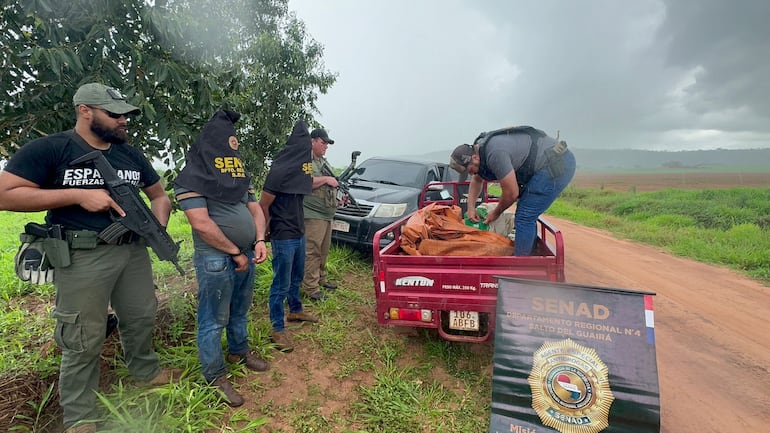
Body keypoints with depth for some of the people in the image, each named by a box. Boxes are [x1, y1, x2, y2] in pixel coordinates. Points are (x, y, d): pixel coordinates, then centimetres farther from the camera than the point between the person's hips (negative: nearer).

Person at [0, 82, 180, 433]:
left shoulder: (132, 154, 10)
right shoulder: (48, 149, -6)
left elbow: (159, 195, 16)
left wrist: (158, 224, -4)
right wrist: (78, 195, -19)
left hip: (134, 250, 5)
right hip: (83, 257, -5)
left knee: (142, 318, 18)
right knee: (84, 339, 4)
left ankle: (146, 371, 43)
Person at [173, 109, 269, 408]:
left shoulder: (238, 174, 12)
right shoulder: (193, 176, -11)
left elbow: (255, 209, 12)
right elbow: (201, 223, -19)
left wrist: (260, 241, -5)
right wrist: (235, 253, -15)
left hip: (246, 255, 7)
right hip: (216, 260, -7)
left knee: (240, 312, 22)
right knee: (214, 321, 5)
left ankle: (239, 352, 42)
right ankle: (215, 378, 20)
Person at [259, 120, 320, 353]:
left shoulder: (299, 166, 6)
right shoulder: (280, 170, -20)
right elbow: (263, 205, -16)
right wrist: (269, 231, -6)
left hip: (298, 233, 9)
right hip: (283, 238, -8)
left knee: (296, 277, 24)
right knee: (281, 284, 3)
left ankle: (295, 311, 44)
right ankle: (278, 330, 16)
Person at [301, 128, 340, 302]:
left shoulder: (323, 161, 21)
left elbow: (331, 183, 30)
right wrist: (326, 179, -16)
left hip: (327, 213, 9)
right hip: (313, 214, -9)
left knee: (324, 250, 17)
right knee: (312, 251, -7)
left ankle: (321, 278, 30)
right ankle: (311, 287, 0)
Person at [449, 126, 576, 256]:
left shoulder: (494, 153, -25)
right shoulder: (480, 149, 6)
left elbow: (512, 193, -17)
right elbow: (476, 181, 24)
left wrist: (496, 212, 0)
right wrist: (471, 207, 15)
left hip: (555, 165, -10)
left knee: (524, 218, -11)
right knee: (528, 216, 15)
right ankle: (528, 254, 26)